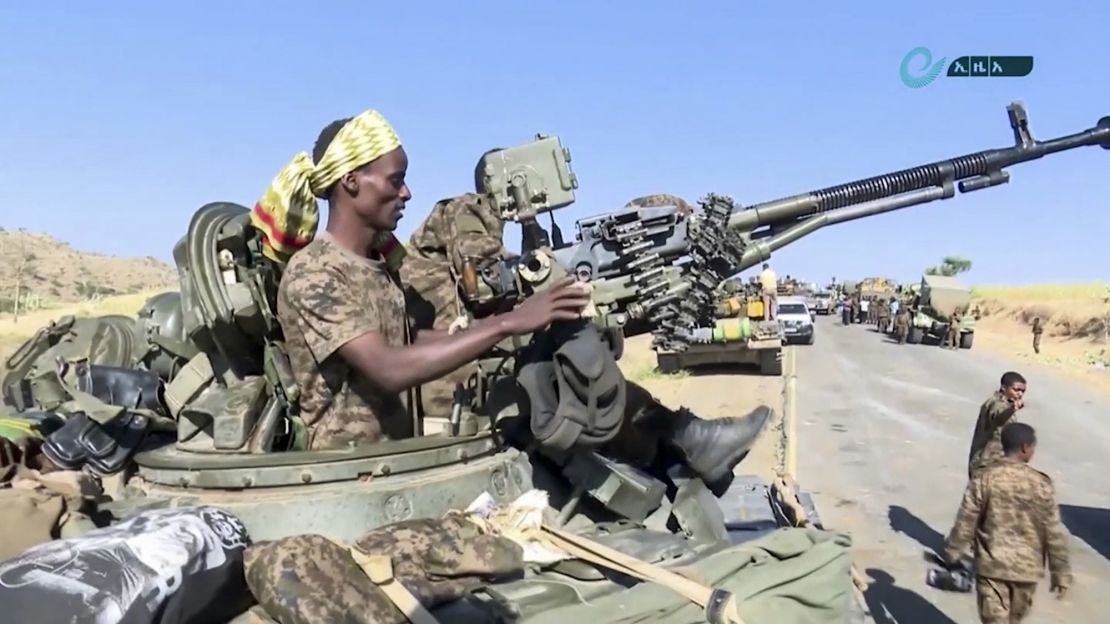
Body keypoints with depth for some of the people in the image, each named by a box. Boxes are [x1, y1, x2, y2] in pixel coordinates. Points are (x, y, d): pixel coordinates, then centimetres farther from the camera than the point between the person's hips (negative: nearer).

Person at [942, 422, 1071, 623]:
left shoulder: (983, 479, -12)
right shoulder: (1041, 484, -11)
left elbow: (965, 523, -8)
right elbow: (1054, 533, -6)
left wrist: (951, 554, 6)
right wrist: (1061, 573, 4)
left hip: (991, 566, -1)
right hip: (1027, 567, 2)